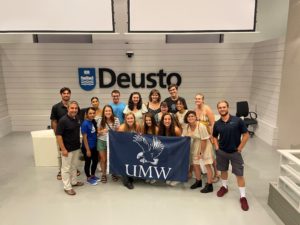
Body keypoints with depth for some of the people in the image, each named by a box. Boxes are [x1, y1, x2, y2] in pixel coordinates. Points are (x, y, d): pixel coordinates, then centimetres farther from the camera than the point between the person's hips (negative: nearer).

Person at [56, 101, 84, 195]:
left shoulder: (77, 118, 1)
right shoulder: (63, 120, -20)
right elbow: (58, 135, -20)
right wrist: (63, 149, -20)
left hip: (76, 147, 7)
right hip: (67, 149, -7)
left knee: (74, 166, 21)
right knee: (66, 168, 5)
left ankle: (74, 181, 36)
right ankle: (67, 187, 16)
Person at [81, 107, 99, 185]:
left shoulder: (94, 121, 0)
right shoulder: (85, 124, -20)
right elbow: (84, 138, -18)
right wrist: (87, 150, -16)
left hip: (94, 146, 7)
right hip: (87, 147, -7)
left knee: (95, 161, 19)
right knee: (88, 162, 11)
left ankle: (93, 175, 39)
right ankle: (88, 178, 29)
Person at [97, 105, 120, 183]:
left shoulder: (116, 120, -9)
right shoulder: (100, 120, -8)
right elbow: (98, 131, 1)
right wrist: (101, 131, -19)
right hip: (102, 141, 0)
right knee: (103, 159, 10)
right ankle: (103, 175, 29)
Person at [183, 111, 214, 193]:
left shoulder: (201, 127, -27)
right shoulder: (186, 127, -10)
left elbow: (204, 141, -22)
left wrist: (201, 153, -17)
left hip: (205, 146, -6)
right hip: (195, 146, 6)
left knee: (207, 164, -5)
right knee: (195, 164, 12)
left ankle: (209, 185, 5)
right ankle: (198, 181, 33)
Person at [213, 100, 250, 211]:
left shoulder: (237, 120, -14)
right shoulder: (217, 124, -3)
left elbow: (246, 135, -8)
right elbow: (215, 136, 13)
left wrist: (239, 148, -8)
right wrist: (217, 147, 1)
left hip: (235, 152, -3)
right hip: (221, 152, 3)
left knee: (239, 174, 2)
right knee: (223, 170, 19)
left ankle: (243, 197, 15)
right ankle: (224, 186, 42)